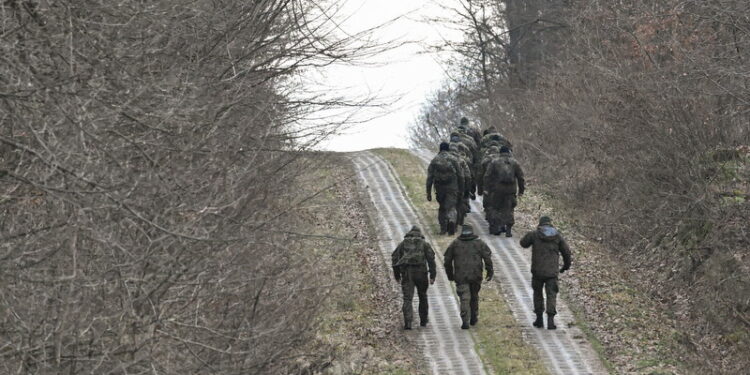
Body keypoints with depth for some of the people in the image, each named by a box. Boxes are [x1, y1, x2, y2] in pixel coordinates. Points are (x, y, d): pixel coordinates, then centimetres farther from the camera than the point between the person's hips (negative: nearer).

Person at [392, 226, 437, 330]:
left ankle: (407, 322, -18)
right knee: (423, 296, 19)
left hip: (406, 273, 0)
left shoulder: (403, 243, 15)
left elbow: (394, 258, 9)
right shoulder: (424, 244, 12)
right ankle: (423, 320, 27)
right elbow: (431, 258, 0)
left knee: (407, 298, -4)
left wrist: (397, 274, 15)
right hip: (420, 272, 0)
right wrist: (432, 275, -2)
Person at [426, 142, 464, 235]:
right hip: (452, 188, -2)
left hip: (439, 188, 2)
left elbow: (430, 177, 0)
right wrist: (461, 190, 11)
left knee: (442, 208, 17)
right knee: (451, 207, -4)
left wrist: (428, 192, 3)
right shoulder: (453, 159, -1)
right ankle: (452, 221, -33)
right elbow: (460, 176, 1)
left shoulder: (434, 160, 2)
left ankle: (443, 229, 19)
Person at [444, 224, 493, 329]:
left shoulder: (455, 244, 7)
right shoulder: (479, 243, 6)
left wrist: (450, 274, 18)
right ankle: (473, 318, 28)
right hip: (476, 275, 1)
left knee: (464, 298, -3)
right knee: (474, 296, 19)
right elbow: (488, 257, -4)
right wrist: (490, 272, 0)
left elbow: (447, 260, 9)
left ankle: (465, 321, -16)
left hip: (461, 276, -1)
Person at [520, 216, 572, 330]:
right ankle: (550, 320, -12)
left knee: (537, 293, 18)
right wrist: (566, 265, 23)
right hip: (552, 272, 0)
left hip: (537, 271, 0)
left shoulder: (534, 234, -3)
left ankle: (539, 319, 19)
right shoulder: (557, 236, 2)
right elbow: (566, 252, 7)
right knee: (551, 295, 2)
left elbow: (523, 243, 12)